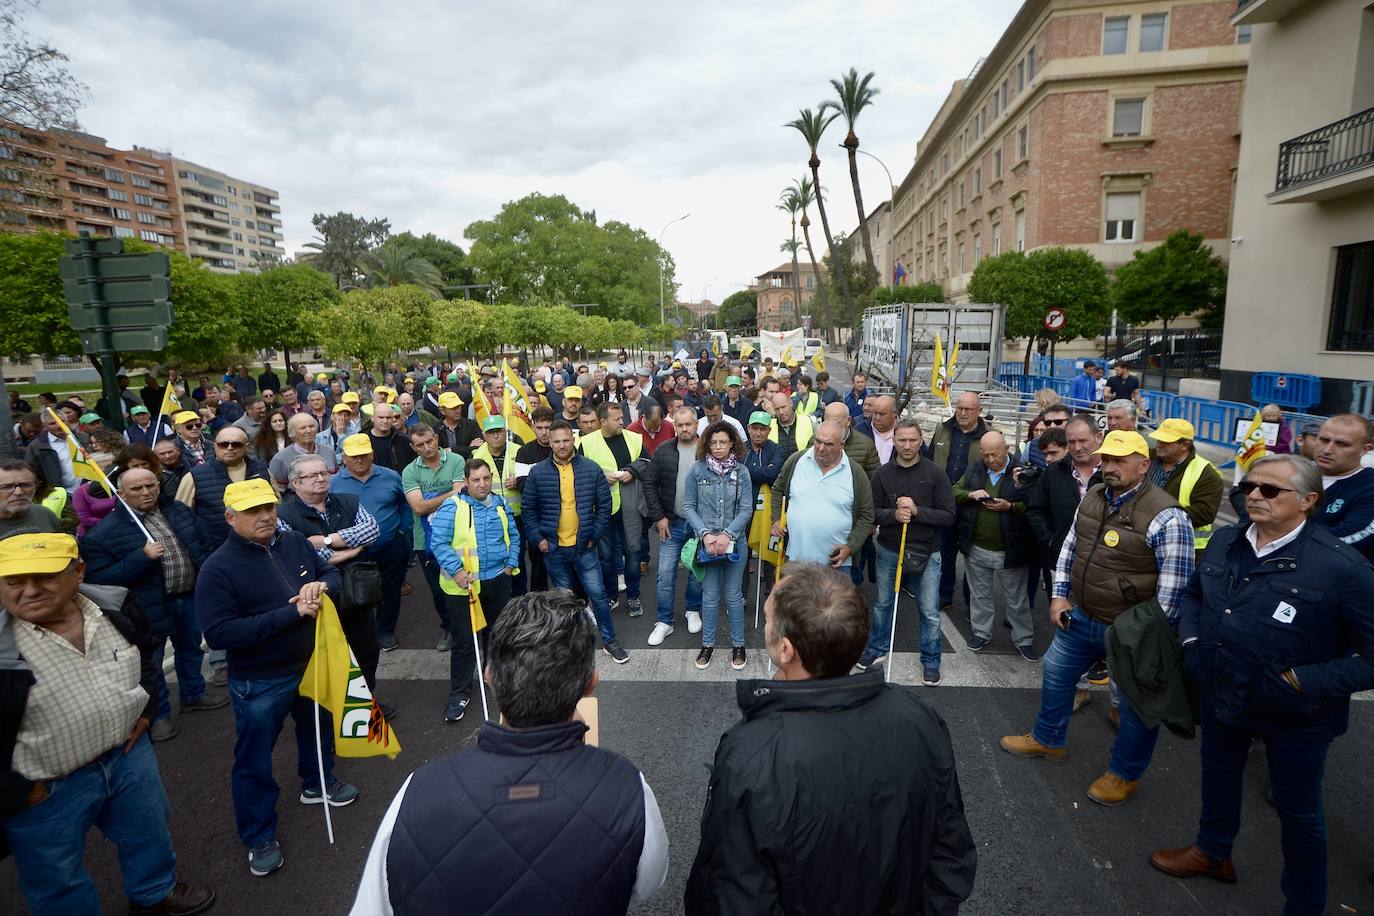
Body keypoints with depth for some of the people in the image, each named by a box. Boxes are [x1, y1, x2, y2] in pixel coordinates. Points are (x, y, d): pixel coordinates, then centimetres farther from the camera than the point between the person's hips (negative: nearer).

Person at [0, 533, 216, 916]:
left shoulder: (115, 609, -10)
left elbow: (145, 658, 12)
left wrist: (145, 711, 5)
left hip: (129, 754, 5)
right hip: (47, 790, -5)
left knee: (150, 835, 27)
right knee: (60, 883, 18)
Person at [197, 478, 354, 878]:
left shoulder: (294, 542, -6)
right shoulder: (218, 569, -22)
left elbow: (331, 573, 6)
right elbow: (219, 634, -27)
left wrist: (322, 585, -19)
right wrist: (289, 613, -31)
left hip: (311, 664, 6)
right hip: (259, 682, -6)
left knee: (319, 728, 27)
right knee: (254, 762, 11)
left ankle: (317, 784, 54)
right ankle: (260, 837, 31)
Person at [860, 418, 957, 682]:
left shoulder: (935, 474, -8)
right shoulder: (882, 474, -4)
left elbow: (949, 515, -10)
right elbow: (872, 512, -2)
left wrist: (917, 511, -22)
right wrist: (894, 514, -21)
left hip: (926, 552, -2)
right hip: (888, 550, 2)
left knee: (930, 611, 7)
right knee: (882, 603, 18)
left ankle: (930, 660, 26)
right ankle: (877, 648, 38)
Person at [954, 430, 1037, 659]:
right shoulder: (973, 470, 4)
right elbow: (954, 492, 5)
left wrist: (1010, 507, -27)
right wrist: (970, 494, -14)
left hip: (1010, 551, -3)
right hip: (976, 549, 4)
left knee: (1016, 599, 12)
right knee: (980, 595, 18)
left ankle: (1024, 639, 29)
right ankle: (981, 633, 35)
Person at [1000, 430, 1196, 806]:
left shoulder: (1165, 516, -22)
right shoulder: (1093, 497, 1)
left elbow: (1175, 583, -19)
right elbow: (1070, 547, 11)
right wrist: (1059, 595, 7)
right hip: (1081, 616, 7)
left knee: (1135, 704, 11)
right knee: (1055, 672, 21)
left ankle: (1125, 774, 33)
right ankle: (1047, 739, 42)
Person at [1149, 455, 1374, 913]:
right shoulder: (1224, 541, -4)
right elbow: (1193, 594, 12)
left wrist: (1304, 682, -25)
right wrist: (1191, 642, -2)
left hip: (1293, 714, -5)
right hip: (1221, 694, 5)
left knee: (1297, 810, 16)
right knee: (1219, 774, 26)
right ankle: (1212, 852, 52)